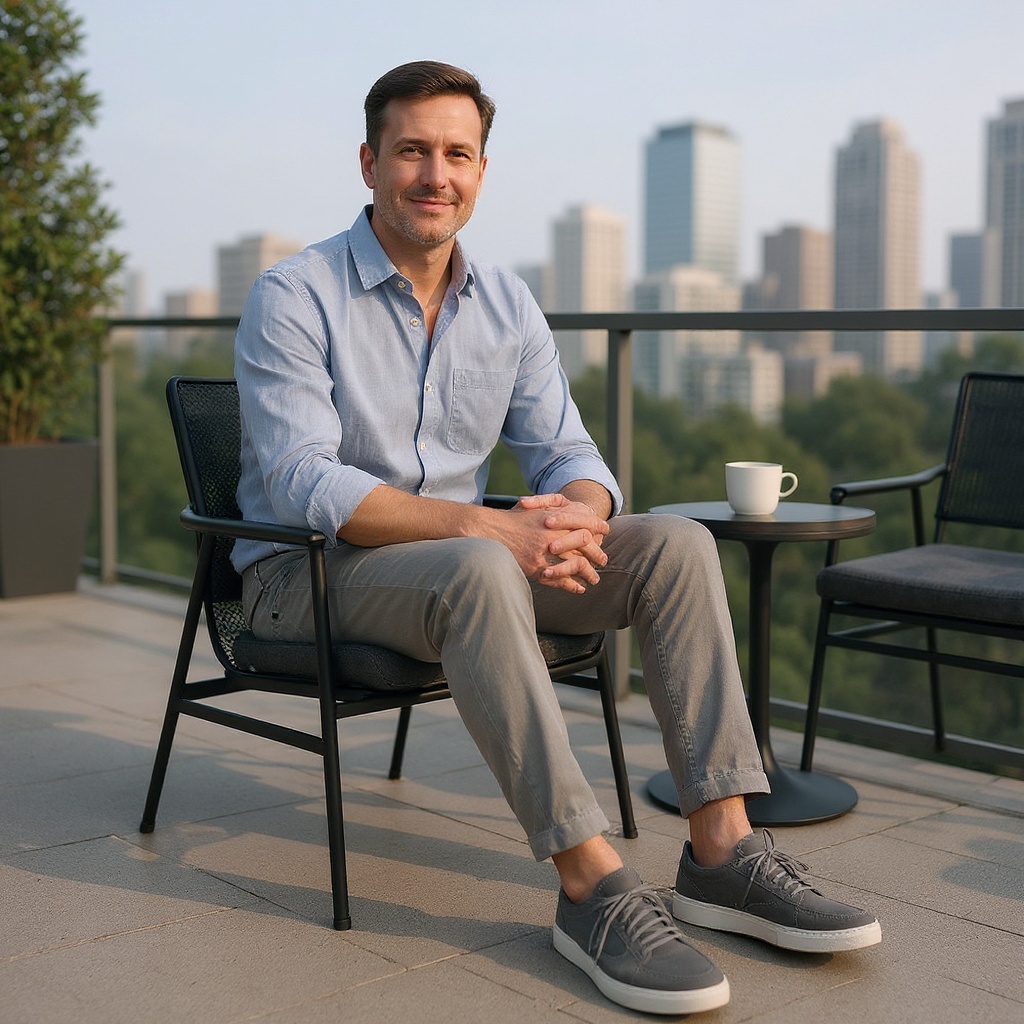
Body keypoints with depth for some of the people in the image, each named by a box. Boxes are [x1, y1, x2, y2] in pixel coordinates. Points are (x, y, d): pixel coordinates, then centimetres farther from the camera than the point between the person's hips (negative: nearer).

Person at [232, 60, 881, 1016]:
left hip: (465, 558, 6)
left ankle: (721, 851, -16)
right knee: (479, 571, -39)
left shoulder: (507, 305, 8)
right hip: (310, 576, -6)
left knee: (676, 544, -13)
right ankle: (591, 885, -34)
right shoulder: (293, 298, -11)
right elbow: (301, 481, -22)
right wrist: (485, 525, -33)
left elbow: (566, 453, 5)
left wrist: (577, 515, -22)